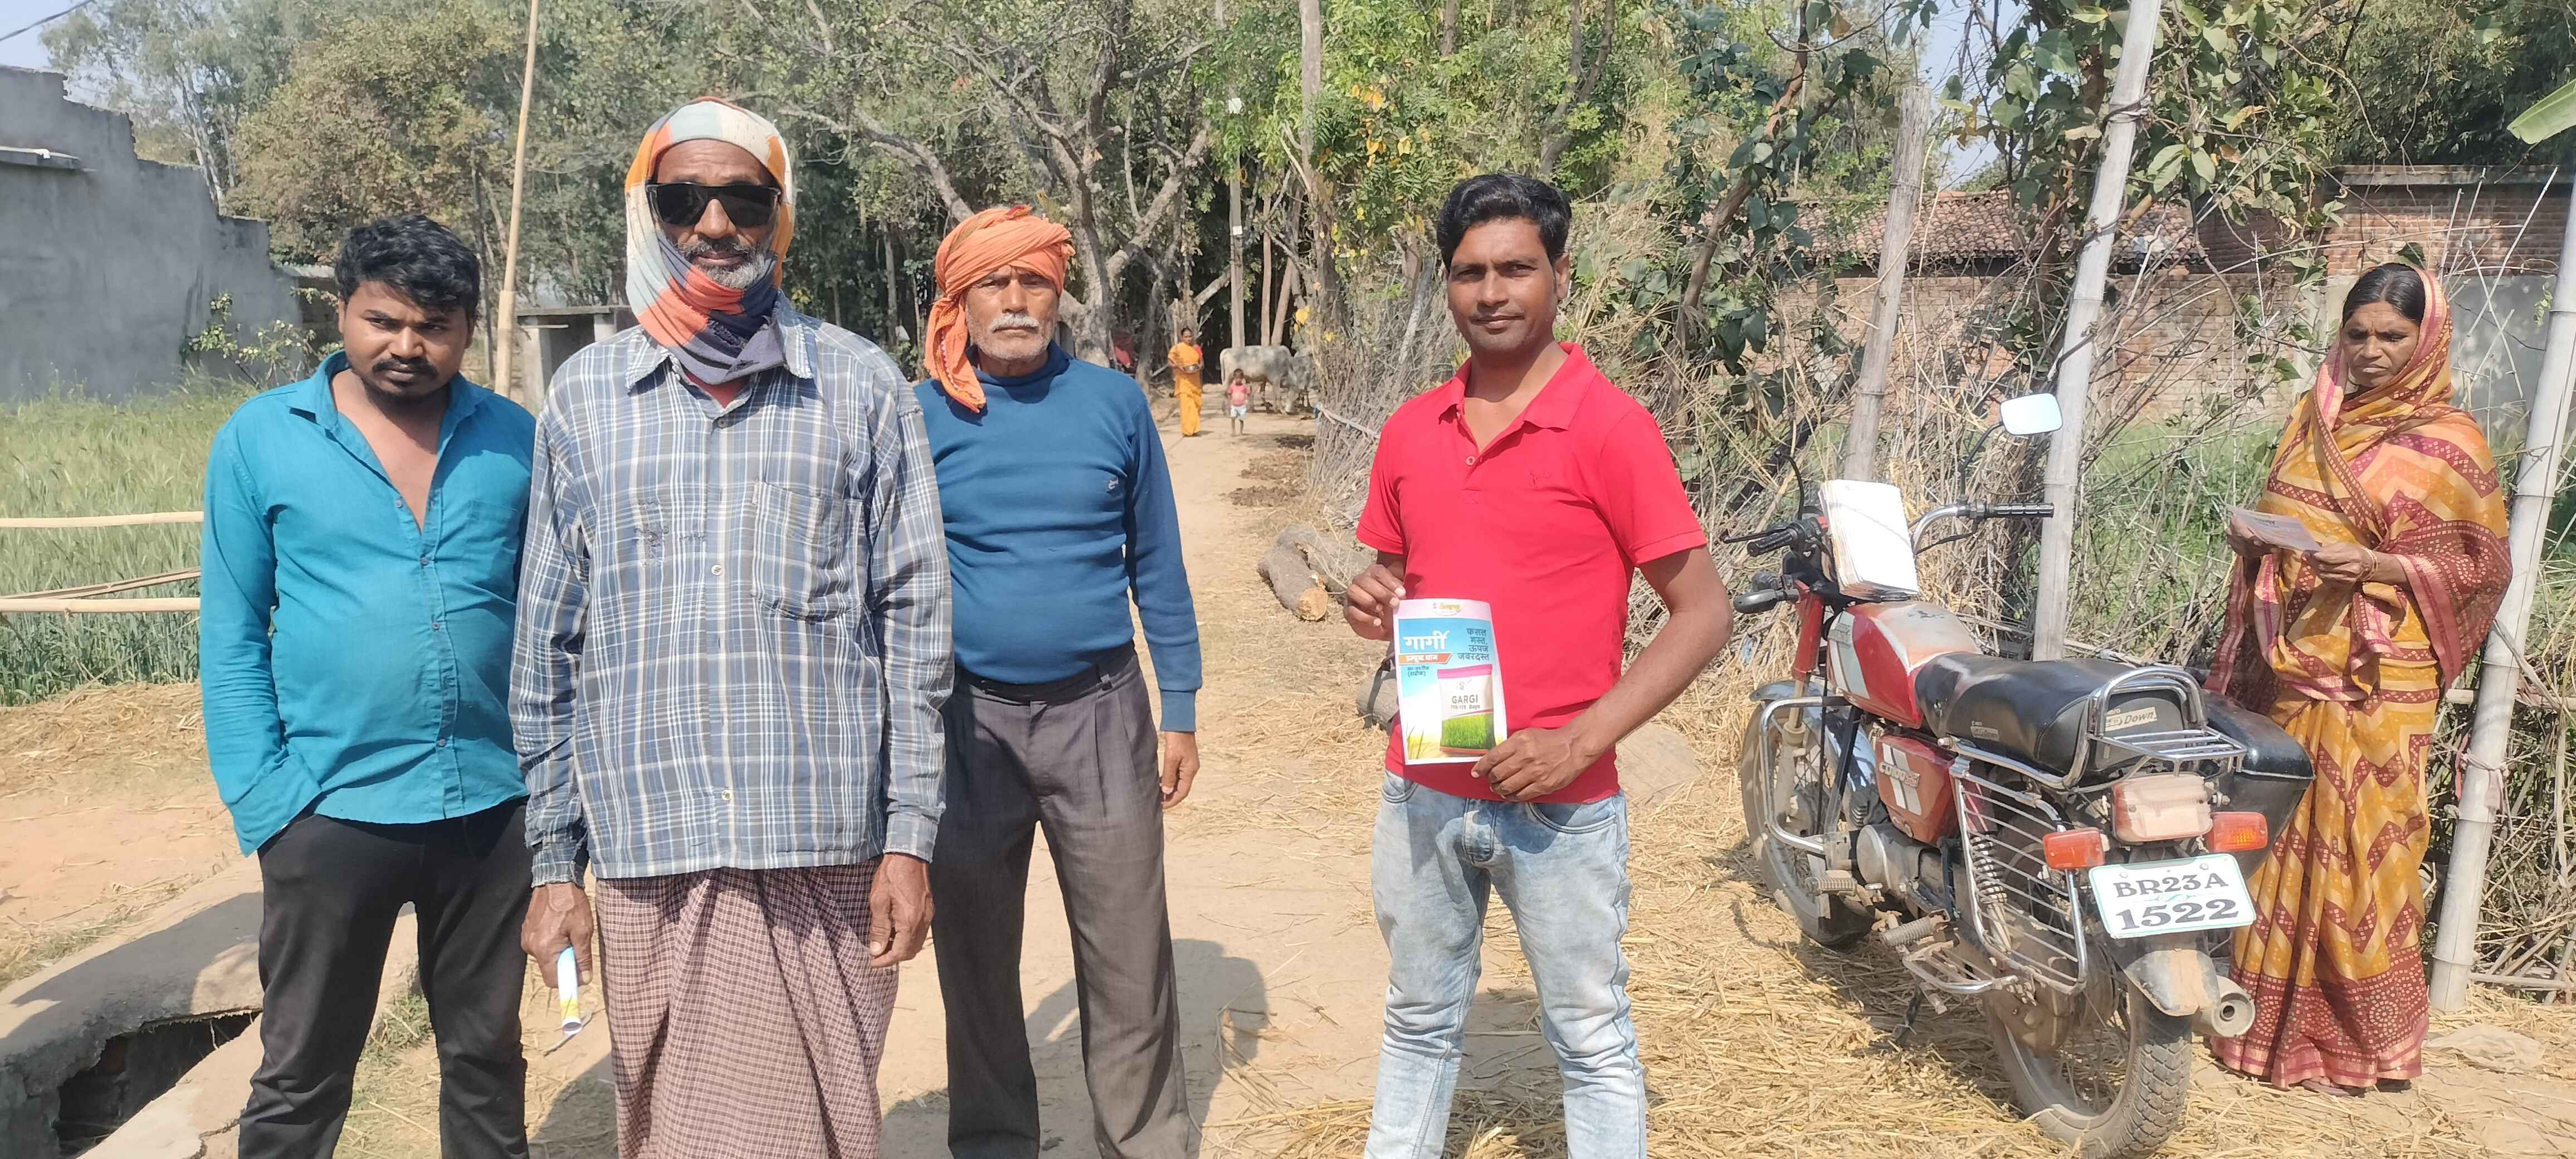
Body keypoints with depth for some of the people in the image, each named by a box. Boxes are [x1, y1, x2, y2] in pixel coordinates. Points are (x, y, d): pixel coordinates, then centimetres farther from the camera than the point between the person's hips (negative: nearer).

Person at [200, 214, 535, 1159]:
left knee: (487, 1063, 16)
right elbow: (230, 638, 0)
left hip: (496, 807, 2)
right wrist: (265, 804, -7)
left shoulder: (517, 441, 2)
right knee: (300, 1081, 11)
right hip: (331, 810, -1)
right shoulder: (259, 441, -1)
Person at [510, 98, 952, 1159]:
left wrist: (910, 836, -3)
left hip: (824, 850, -1)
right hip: (649, 853, 1)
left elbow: (915, 621, 2)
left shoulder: (863, 387, 2)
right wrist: (555, 863, 7)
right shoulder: (585, 396, 6)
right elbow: (547, 649, 8)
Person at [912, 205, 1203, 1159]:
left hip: (1100, 713, 0)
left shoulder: (1115, 403, 0)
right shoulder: (919, 417, -1)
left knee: (1128, 959, 6)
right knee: (975, 956, 13)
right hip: (967, 719, 1)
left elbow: (1157, 566, 5)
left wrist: (1180, 711, 3)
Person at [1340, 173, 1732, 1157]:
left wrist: (1580, 742, -20)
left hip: (1561, 803, -5)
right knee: (1419, 1023, 21)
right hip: (1421, 791, 5)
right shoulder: (1410, 430, 4)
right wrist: (1374, 603, -7)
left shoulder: (1610, 427, -12)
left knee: (1591, 1043, 11)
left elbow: (1704, 613, -12)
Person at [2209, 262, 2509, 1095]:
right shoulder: (2316, 416, 13)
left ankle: (2350, 1037, 7)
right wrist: (2249, 539, 0)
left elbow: (2482, 566, -4)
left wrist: (2379, 567, -19)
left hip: (2370, 683, -5)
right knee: (2269, 841, 10)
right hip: (2281, 667, 5)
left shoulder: (2448, 443, -4)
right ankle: (2261, 1010, 22)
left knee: (2348, 848, -4)